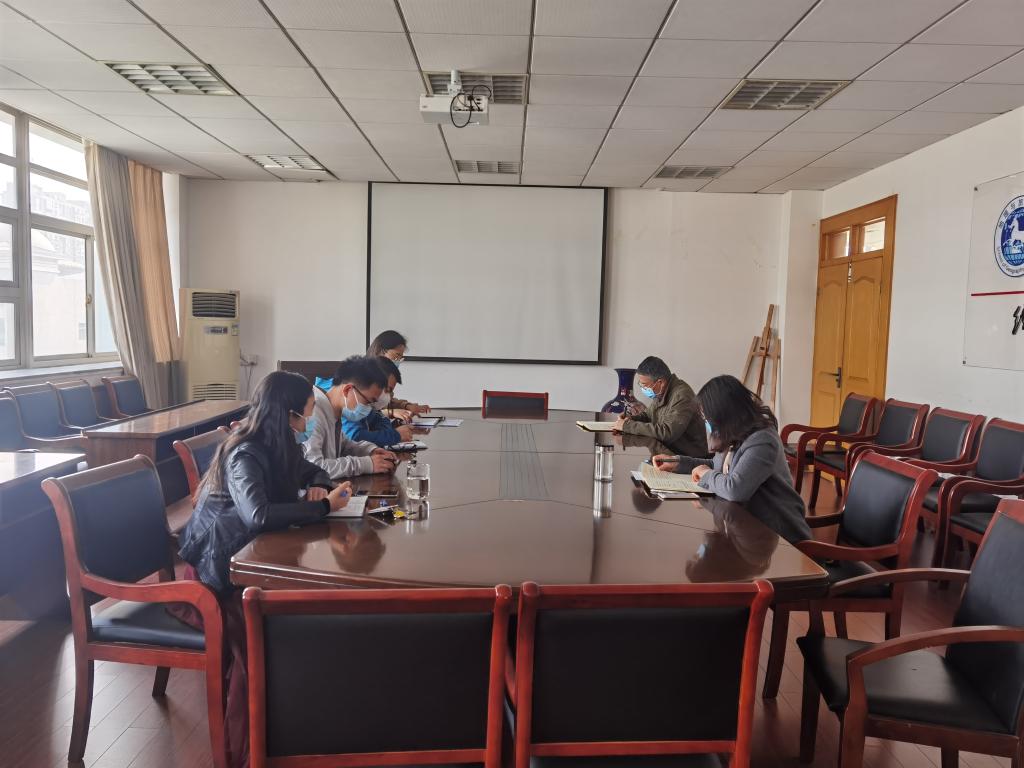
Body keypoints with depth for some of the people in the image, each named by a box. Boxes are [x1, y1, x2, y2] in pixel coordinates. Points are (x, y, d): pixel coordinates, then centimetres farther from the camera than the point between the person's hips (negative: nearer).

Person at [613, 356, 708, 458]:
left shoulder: (682, 395, -21)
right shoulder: (660, 393, 5)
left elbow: (667, 432, -29)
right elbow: (648, 414, 23)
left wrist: (628, 426, -23)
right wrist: (630, 419, 0)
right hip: (669, 451, 8)